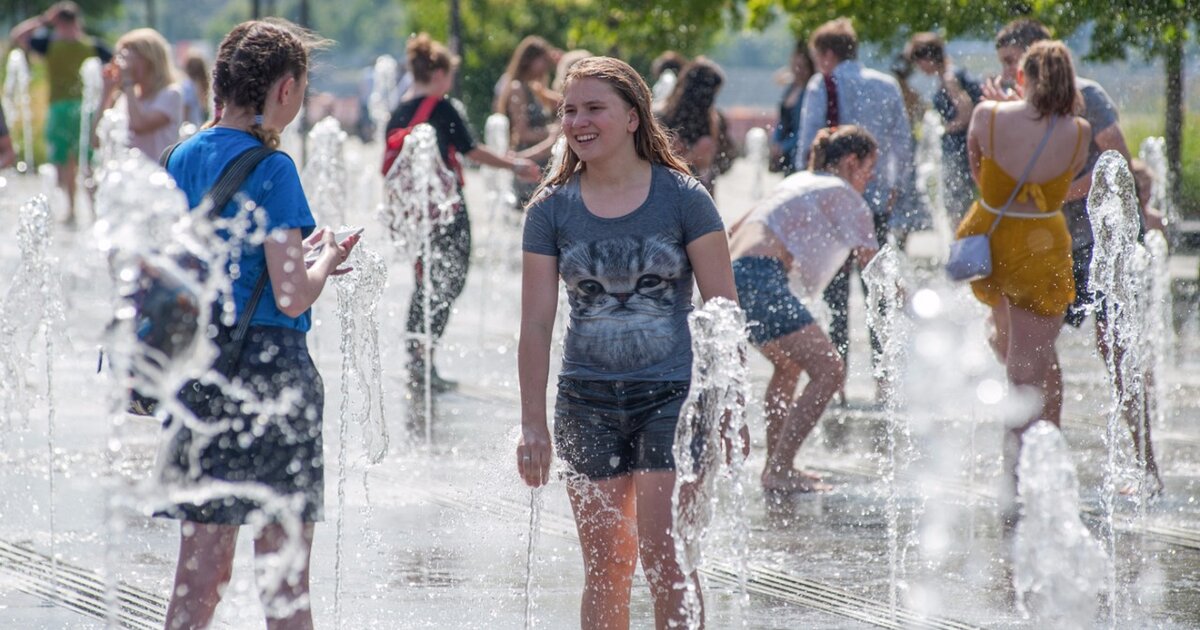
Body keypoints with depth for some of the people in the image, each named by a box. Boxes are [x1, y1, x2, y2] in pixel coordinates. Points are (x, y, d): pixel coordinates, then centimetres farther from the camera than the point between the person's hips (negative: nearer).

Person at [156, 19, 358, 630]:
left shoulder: (182, 159, 9)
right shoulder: (271, 168, -12)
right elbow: (292, 298, -17)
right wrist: (327, 258, 4)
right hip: (267, 367, -7)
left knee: (200, 573, 9)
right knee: (286, 578, 2)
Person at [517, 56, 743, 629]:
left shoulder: (682, 198, -3)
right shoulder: (551, 209, 3)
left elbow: (723, 311, -1)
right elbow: (535, 324, 5)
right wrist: (533, 425, 3)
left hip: (671, 393, -3)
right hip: (589, 402, 3)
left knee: (664, 558, -9)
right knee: (604, 566, 6)